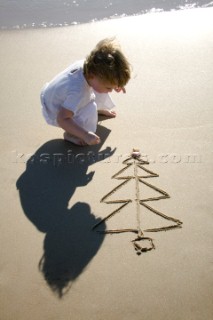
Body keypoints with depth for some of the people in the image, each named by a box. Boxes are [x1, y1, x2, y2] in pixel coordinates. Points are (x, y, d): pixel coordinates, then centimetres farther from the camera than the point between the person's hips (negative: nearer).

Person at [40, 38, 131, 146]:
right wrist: (86, 135, -47)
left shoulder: (89, 65, -23)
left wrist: (116, 83, -7)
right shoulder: (78, 92, -45)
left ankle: (99, 109, 29)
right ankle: (70, 134, -8)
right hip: (55, 113, -8)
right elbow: (62, 119, -45)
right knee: (90, 109, -31)